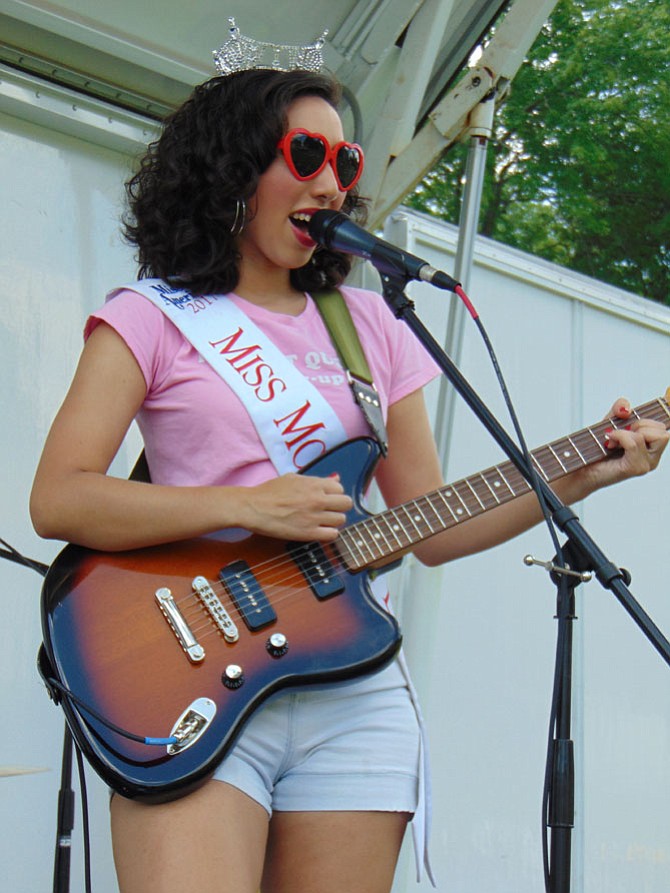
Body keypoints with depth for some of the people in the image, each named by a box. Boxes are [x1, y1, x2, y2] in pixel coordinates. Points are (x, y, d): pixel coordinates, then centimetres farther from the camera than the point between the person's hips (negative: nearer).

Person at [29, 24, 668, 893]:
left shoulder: (369, 324, 17)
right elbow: (57, 499, -7)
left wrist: (579, 476, 4)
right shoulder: (151, 319, 4)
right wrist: (245, 506, -14)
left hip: (354, 698, 4)